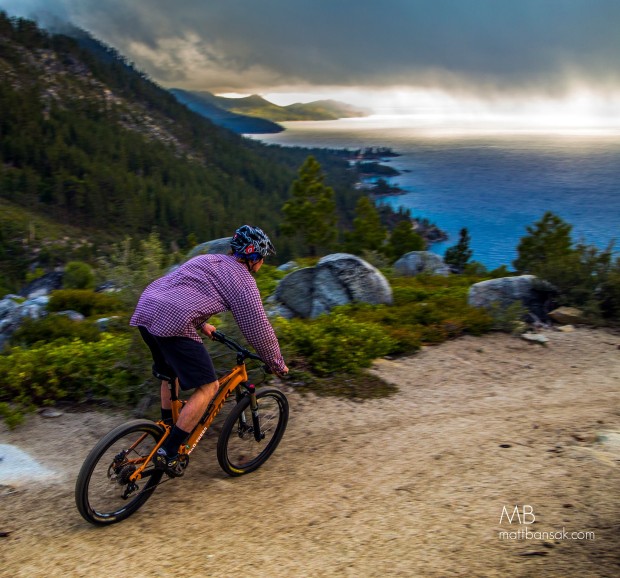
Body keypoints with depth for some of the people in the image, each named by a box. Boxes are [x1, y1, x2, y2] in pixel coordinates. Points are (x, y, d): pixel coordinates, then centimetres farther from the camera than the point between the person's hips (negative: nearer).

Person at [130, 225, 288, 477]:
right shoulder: (243, 281, 3)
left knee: (170, 371, 31)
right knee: (208, 387, -1)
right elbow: (259, 329, 2)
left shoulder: (206, 259, 26)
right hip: (173, 323, -9)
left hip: (144, 309, 9)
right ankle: (168, 453, -2)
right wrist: (278, 364, 14)